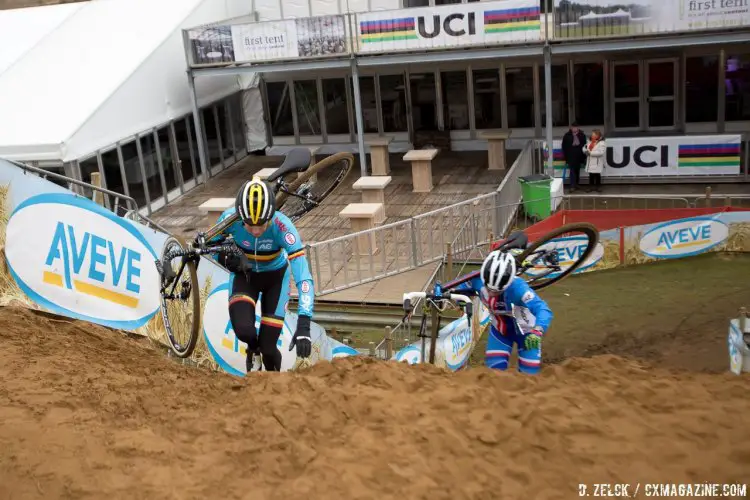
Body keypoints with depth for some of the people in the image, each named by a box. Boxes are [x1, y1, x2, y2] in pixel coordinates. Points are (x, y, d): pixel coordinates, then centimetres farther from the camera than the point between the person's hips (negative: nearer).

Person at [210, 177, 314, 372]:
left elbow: (304, 277, -40)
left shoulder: (282, 226, -36)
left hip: (275, 275, -1)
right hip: (244, 274, 1)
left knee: (268, 348, -5)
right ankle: (253, 348, 11)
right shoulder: (230, 217, -30)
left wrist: (303, 326, -49)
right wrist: (227, 259, -32)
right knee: (243, 329, -27)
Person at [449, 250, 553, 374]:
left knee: (529, 374, 1)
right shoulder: (478, 280, -29)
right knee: (495, 369, -6)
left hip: (525, 331, -3)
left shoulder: (517, 287, -41)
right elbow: (461, 289, -5)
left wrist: (537, 332, -69)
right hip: (500, 329, 3)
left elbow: (543, 310, -51)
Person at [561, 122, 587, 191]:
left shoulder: (582, 135, 2)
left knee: (577, 171, 12)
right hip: (571, 157, -3)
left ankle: (576, 184, 23)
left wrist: (584, 157, 4)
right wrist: (565, 157, -3)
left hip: (579, 156, 3)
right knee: (572, 171, -9)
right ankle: (573, 186, -11)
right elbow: (564, 147, 1)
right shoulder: (567, 136, -2)